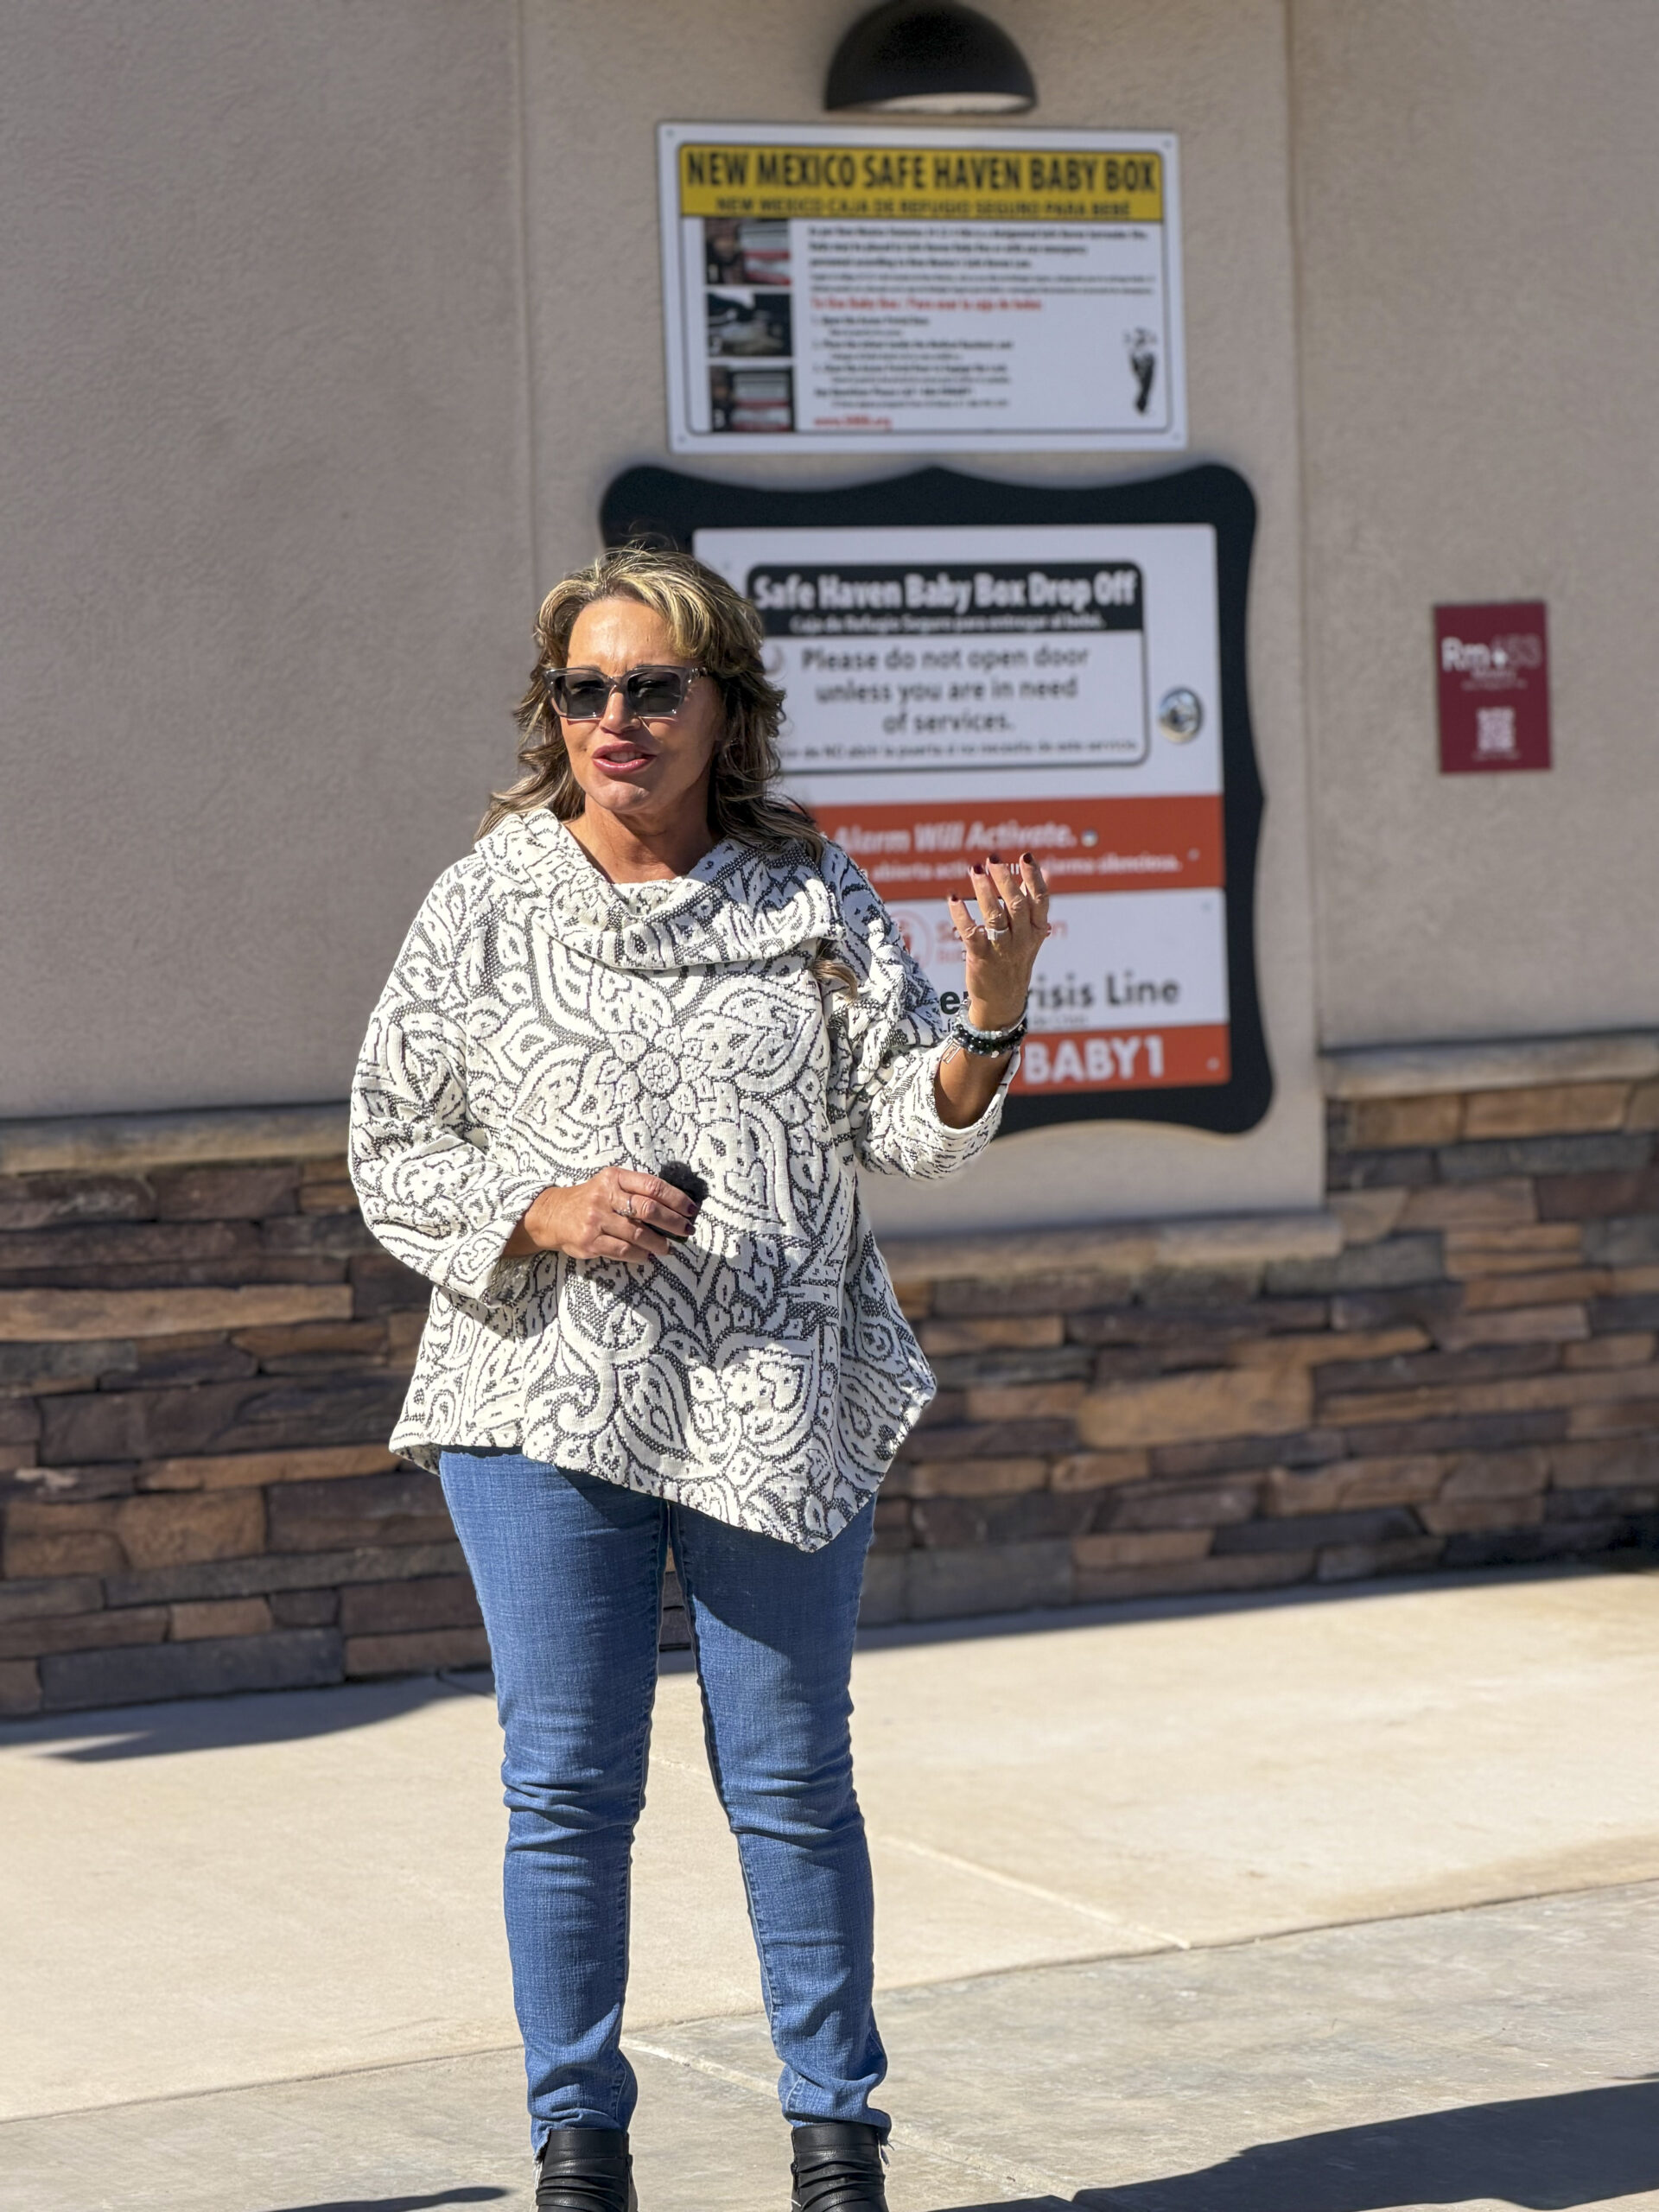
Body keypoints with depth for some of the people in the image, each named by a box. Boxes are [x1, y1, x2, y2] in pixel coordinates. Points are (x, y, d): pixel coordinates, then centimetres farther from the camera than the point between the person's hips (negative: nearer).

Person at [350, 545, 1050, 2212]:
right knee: (567, 1787, 3)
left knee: (792, 1782, 7)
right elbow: (392, 1151, 3)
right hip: (548, 1399, 0)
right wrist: (542, 1216, -14)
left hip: (779, 1401, 1)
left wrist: (991, 1010, -19)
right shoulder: (487, 904, 1)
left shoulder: (813, 898, 4)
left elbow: (908, 1124, -1)